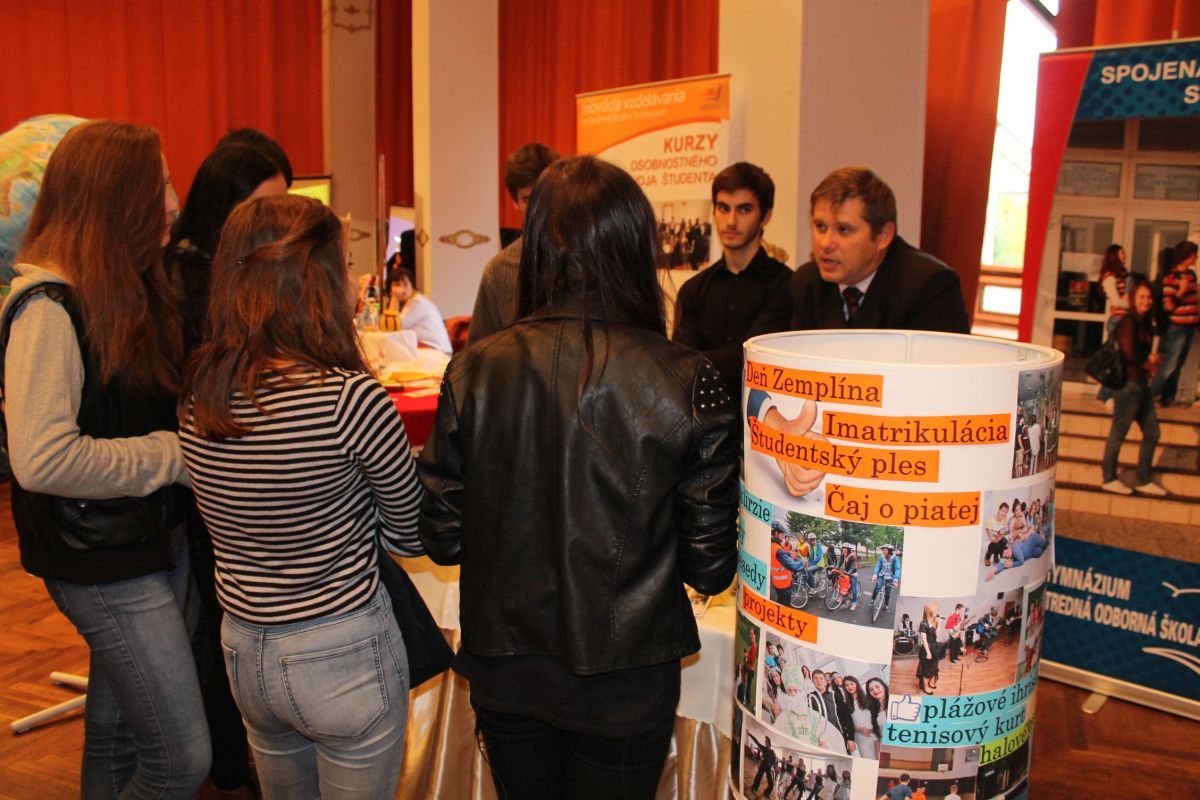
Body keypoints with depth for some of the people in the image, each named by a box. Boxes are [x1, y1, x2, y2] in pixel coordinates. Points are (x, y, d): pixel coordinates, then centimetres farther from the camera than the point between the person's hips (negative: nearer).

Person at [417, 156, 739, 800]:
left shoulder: (473, 373, -14)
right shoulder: (687, 383, -18)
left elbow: (443, 539, -6)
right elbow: (710, 566, -12)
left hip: (503, 671, 2)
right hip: (626, 682, -1)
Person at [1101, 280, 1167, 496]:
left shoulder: (1145, 324, 14)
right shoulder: (1128, 322, -12)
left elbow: (1144, 353, 10)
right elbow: (1129, 354, -20)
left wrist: (1151, 363, -11)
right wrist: (1148, 362, -4)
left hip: (1142, 384, 9)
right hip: (1128, 383, -9)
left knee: (1152, 433, 13)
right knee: (1118, 434, 1)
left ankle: (1144, 481, 23)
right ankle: (1109, 479, 13)